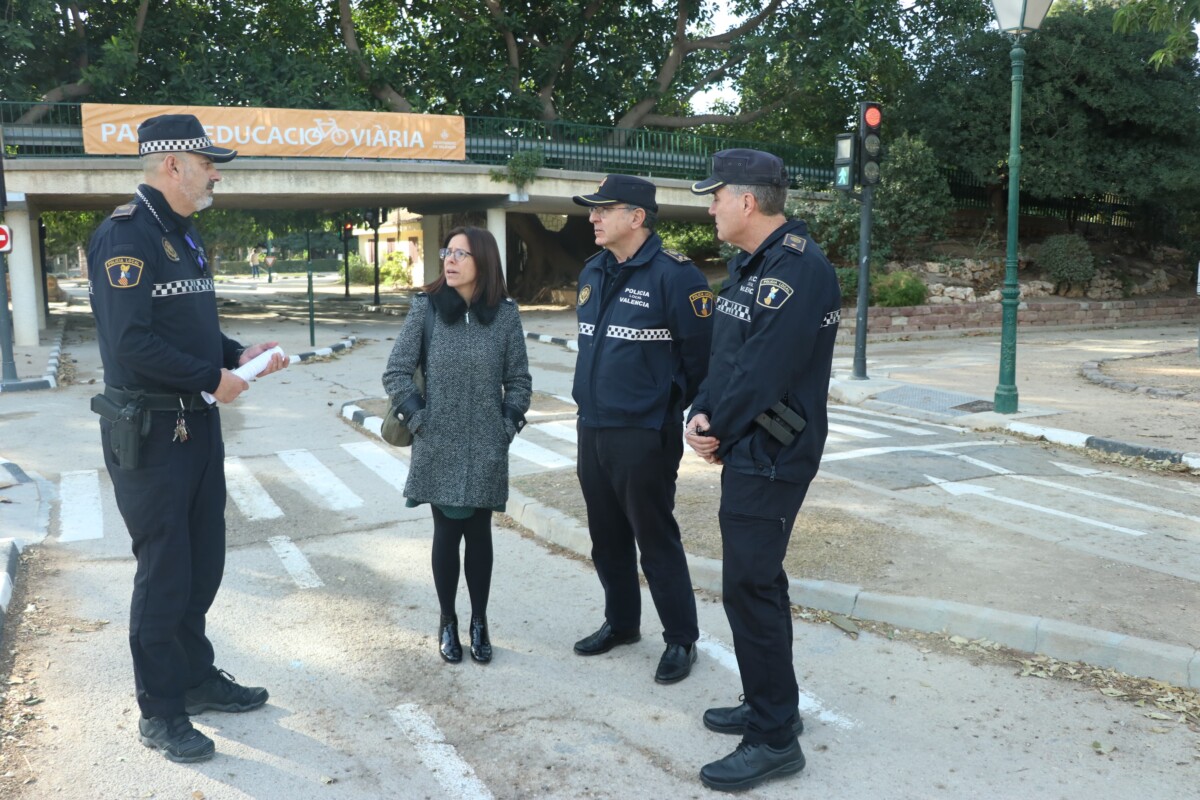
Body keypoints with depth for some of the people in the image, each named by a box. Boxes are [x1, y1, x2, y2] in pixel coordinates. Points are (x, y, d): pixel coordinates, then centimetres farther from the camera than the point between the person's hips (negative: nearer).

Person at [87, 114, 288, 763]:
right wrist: (213, 379, -18)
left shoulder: (184, 234, 14)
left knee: (203, 563, 18)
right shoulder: (125, 235, -17)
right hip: (148, 433, -9)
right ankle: (160, 712, 19)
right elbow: (131, 344, -25)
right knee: (164, 573, 2)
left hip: (197, 424, 9)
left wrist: (238, 355, 4)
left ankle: (196, 677, 36)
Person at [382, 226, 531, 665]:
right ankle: (448, 622, 23)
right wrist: (419, 419, -6)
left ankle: (479, 622, 23)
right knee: (447, 531, 6)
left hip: (487, 448, 1)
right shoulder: (426, 308, -3)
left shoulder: (505, 313, -1)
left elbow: (519, 379, 6)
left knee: (479, 532, 8)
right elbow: (395, 373, 0)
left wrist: (509, 423, -3)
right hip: (439, 446, 0)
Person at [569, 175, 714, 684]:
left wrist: (674, 406, -4)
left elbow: (702, 351, -13)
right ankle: (620, 622, 36)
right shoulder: (592, 273, 10)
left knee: (655, 538, 2)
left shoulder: (673, 275, -16)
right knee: (606, 536, 17)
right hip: (592, 429, 8)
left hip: (645, 434, -8)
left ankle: (681, 638, 19)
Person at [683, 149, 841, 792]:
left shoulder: (799, 270, -19)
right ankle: (768, 704, 32)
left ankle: (773, 738, 8)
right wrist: (702, 415, -2)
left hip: (772, 456, -10)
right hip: (745, 449, 10)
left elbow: (763, 369, -24)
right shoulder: (747, 263, 13)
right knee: (756, 579, 17)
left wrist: (717, 431, -11)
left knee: (749, 587, -5)